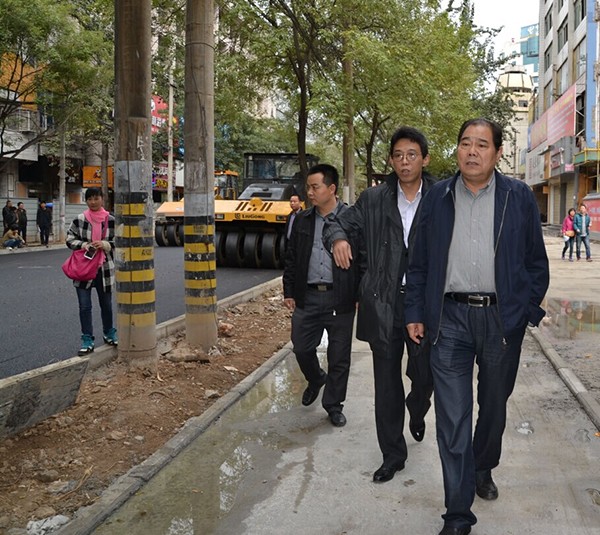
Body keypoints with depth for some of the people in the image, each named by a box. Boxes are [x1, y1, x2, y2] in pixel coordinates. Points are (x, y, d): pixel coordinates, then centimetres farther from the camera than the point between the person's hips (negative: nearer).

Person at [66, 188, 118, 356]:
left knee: (106, 304, 15)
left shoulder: (111, 220, -3)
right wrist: (82, 245, -15)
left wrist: (104, 244, -16)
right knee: (85, 306, -1)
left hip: (104, 268, 1)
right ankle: (87, 340, 9)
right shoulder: (79, 220, -3)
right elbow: (70, 240, 3)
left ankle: (109, 333, 35)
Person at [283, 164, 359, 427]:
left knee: (339, 357, 6)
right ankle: (315, 380, 40)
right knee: (302, 349, 9)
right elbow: (291, 259, 13)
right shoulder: (302, 220, 9)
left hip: (340, 299, -3)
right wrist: (289, 292, 10)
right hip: (307, 297, 4)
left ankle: (333, 405, 23)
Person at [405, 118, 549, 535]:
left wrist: (530, 310, -1)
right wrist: (415, 313, 3)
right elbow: (419, 262, 7)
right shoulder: (437, 197, 5)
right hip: (450, 317, 0)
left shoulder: (519, 197, 2)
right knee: (452, 417, -1)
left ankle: (483, 469, 46)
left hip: (502, 318, 1)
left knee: (494, 405, 18)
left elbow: (536, 261, 6)